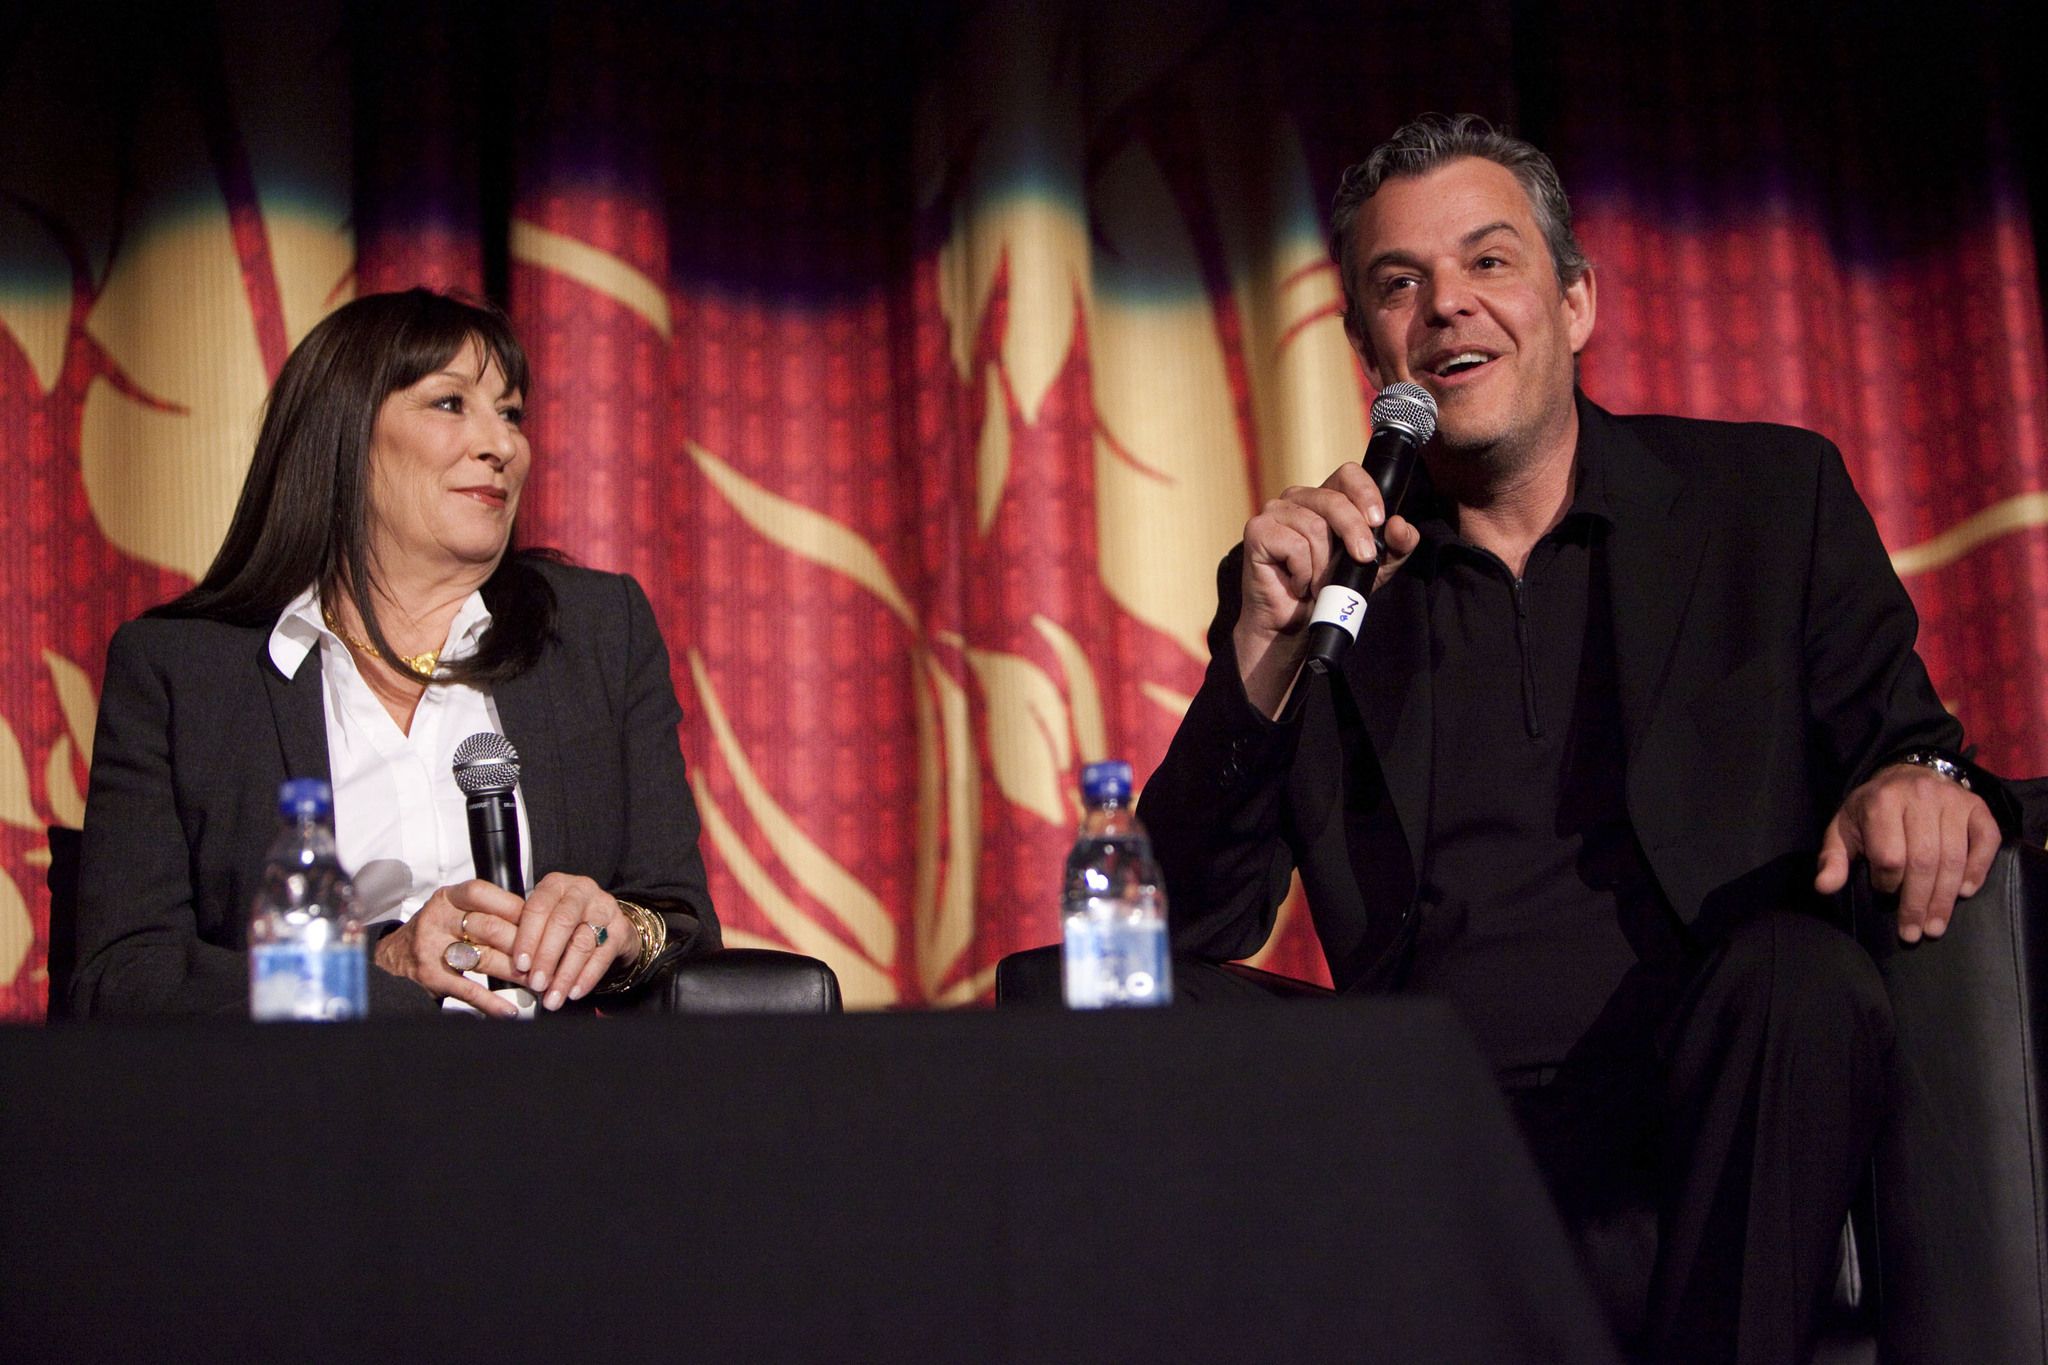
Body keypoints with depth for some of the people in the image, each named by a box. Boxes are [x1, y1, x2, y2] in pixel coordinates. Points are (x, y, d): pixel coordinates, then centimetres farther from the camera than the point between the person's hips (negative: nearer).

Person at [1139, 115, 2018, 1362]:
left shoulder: (1771, 497, 13)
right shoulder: (1308, 577, 13)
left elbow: (1904, 744, 10)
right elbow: (1193, 927, 7)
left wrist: (1924, 781, -16)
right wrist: (1265, 647, -8)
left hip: (1715, 1096, 0)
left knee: (1797, 971, -33)